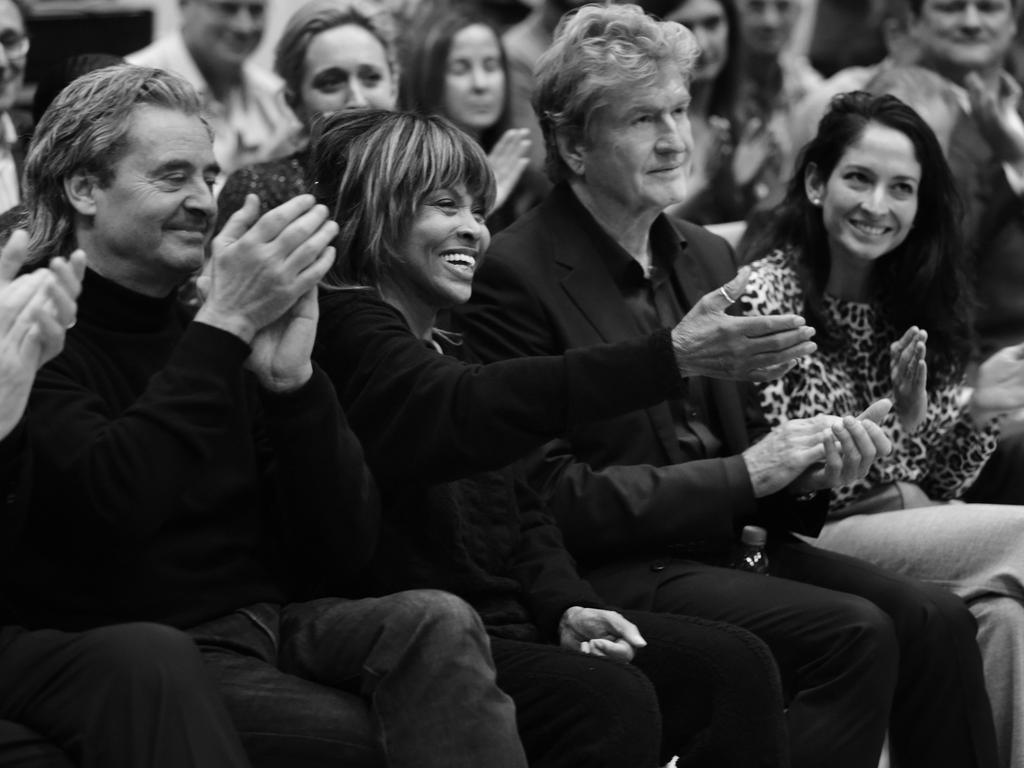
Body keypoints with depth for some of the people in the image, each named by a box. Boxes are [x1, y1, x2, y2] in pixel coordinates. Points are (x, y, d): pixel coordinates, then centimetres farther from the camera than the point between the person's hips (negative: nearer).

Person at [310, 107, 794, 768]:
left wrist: (565, 605, -2)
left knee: (734, 665, -8)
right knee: (610, 700, -32)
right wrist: (670, 359, -34)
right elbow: (464, 414, -28)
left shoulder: (443, 349, 23)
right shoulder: (345, 324, -9)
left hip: (509, 622, 9)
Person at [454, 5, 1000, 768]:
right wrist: (742, 474, -15)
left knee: (934, 619, -15)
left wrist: (810, 464, -4)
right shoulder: (513, 276, -10)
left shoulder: (708, 256, 15)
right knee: (854, 635, -25)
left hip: (727, 539, 7)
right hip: (612, 567, -7)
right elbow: (551, 496, -14)